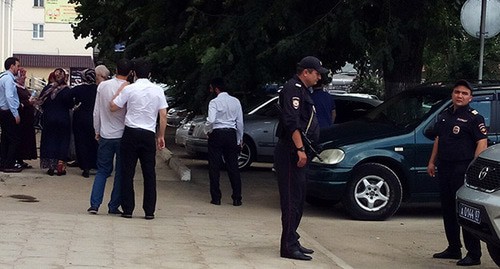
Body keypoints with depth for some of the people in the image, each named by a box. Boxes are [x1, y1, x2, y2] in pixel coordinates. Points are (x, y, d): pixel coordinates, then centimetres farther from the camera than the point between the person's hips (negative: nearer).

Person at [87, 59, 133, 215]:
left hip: (105, 136, 3)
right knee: (120, 173, 8)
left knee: (102, 171, 11)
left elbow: (96, 111, 4)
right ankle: (114, 206, 8)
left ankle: (94, 204, 0)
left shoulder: (102, 86, -1)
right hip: (123, 136, -3)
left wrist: (97, 130, 16)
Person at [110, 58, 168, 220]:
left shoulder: (129, 89, -5)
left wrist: (119, 91, 12)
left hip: (131, 133, -2)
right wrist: (161, 136, 7)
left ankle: (128, 209, 4)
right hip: (149, 134, 2)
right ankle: (149, 211, 7)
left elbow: (113, 107, -1)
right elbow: (163, 115, 0)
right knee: (149, 174, 7)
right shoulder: (158, 90, 2)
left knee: (127, 173, 5)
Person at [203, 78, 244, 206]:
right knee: (233, 167, 7)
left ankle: (216, 198, 4)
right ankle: (237, 199, 6)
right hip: (231, 134, 4)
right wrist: (239, 140, 13)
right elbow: (240, 122, 6)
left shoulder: (214, 102, -9)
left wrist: (207, 131, -2)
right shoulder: (235, 101, 4)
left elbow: (211, 120, -21)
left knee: (214, 167, 4)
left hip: (217, 134, -4)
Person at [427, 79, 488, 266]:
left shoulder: (474, 118, -6)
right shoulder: (445, 116, 17)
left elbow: (482, 144, -13)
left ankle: (474, 254, -6)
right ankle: (454, 249, 24)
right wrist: (432, 162, 20)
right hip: (445, 167, 8)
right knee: (448, 209, 13)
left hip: (463, 169, -8)